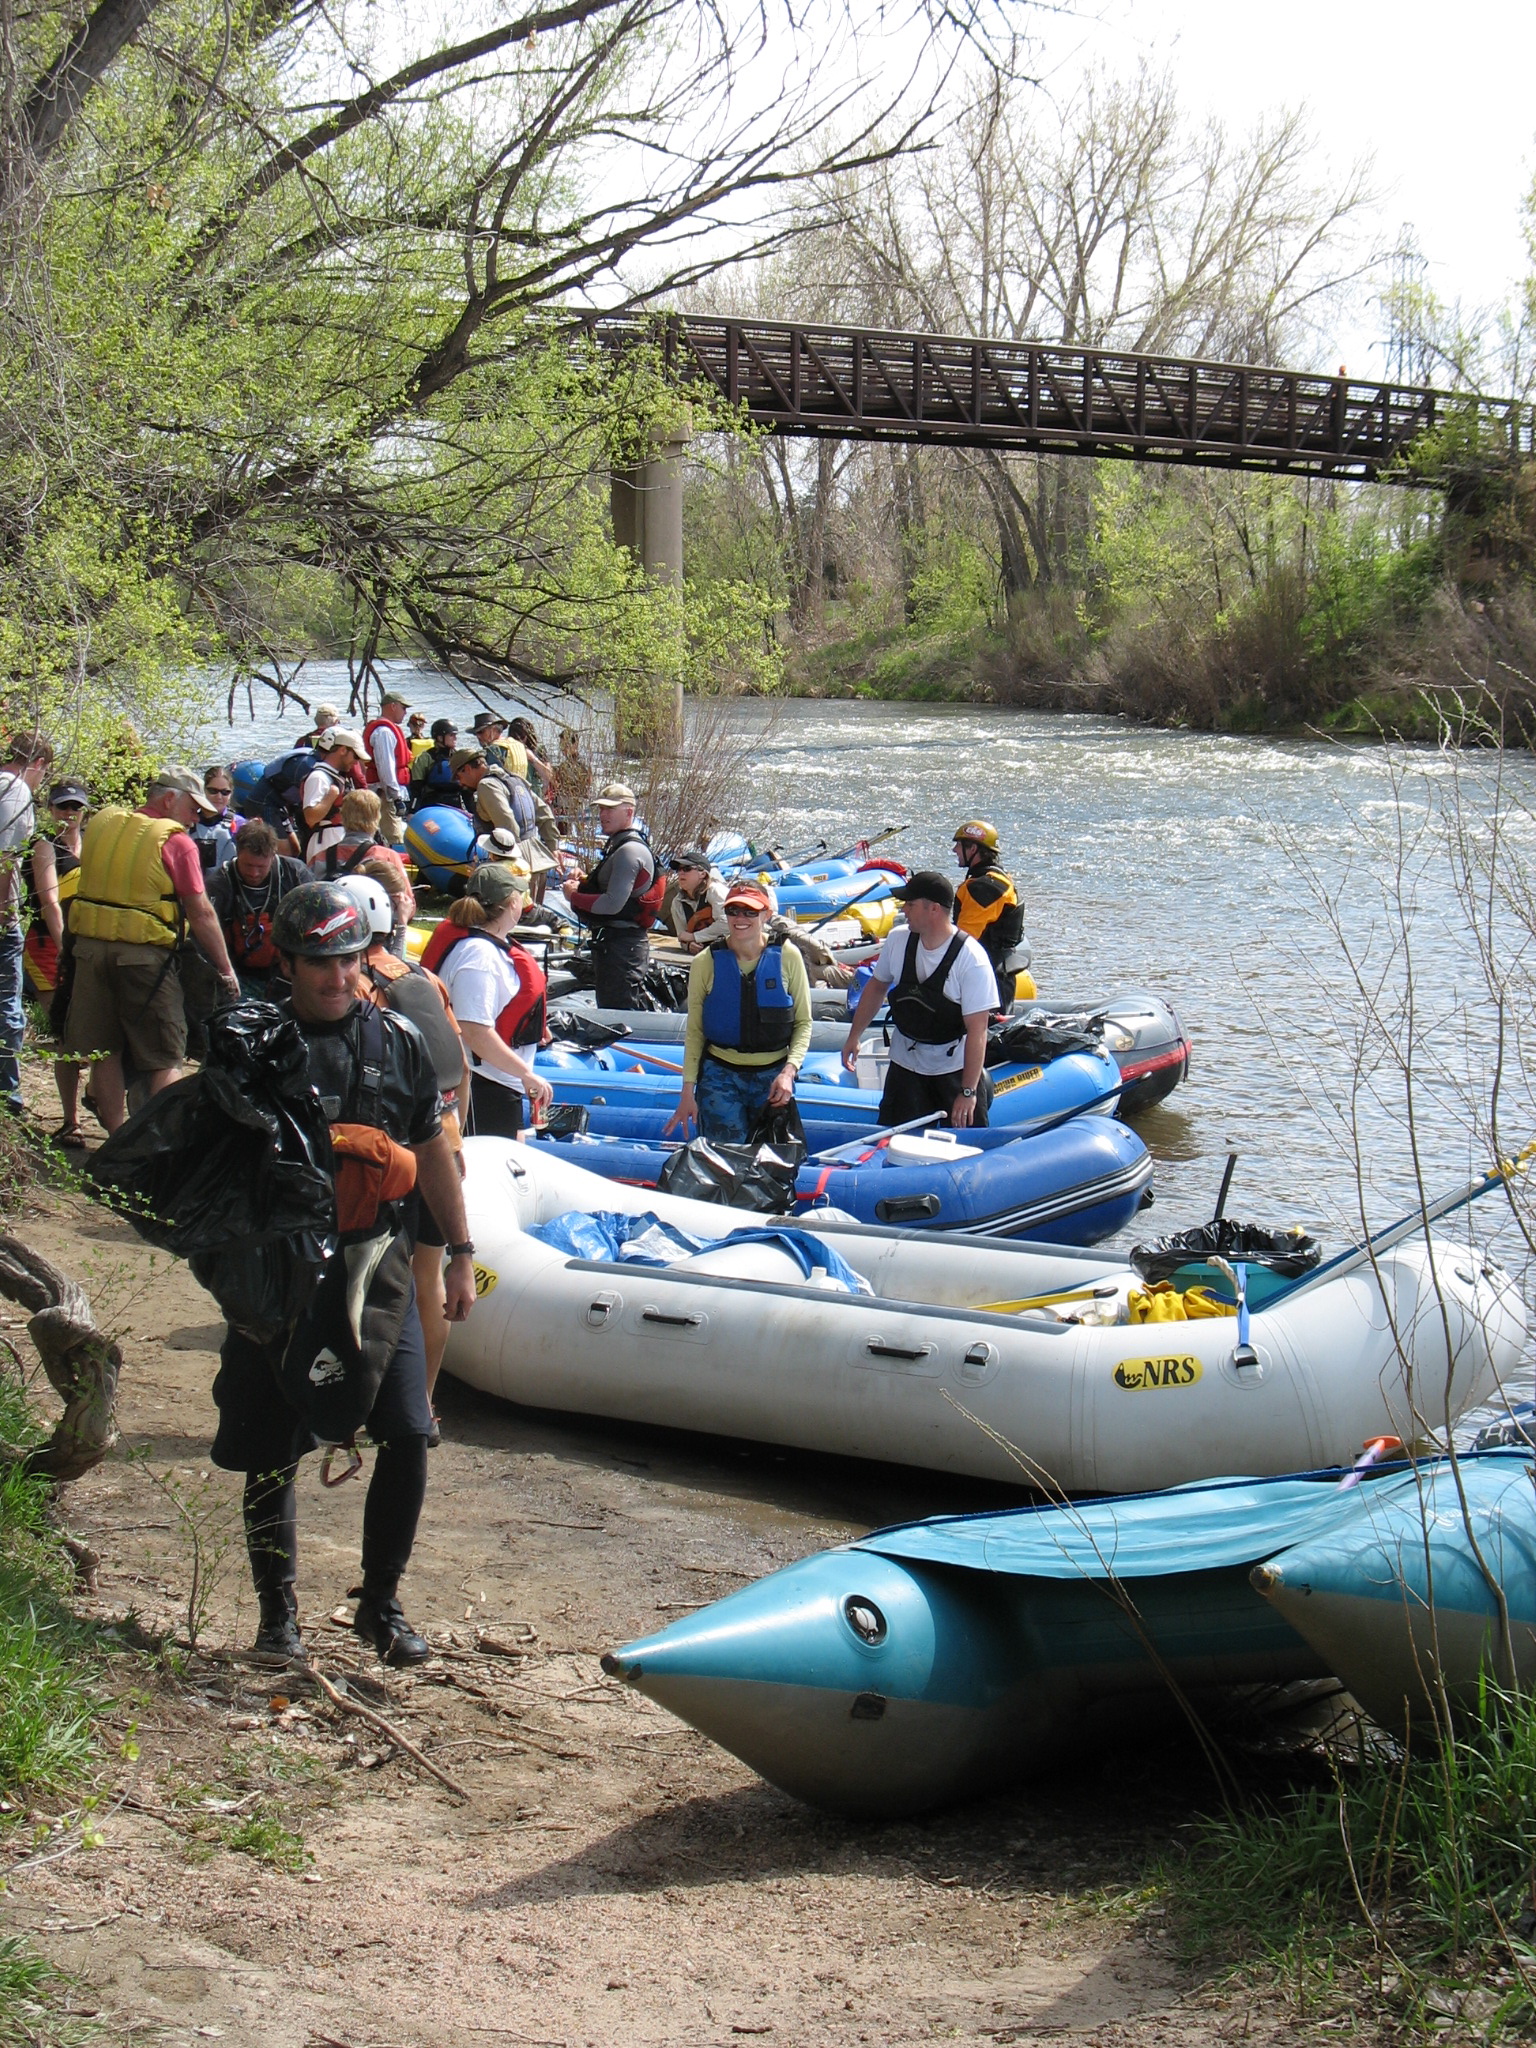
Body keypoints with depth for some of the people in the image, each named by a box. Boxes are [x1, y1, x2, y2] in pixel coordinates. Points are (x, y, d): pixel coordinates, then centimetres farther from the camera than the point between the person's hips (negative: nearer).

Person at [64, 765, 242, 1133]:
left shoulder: (100, 824, 9)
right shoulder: (176, 842, -8)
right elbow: (201, 913, -9)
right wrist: (225, 971, -2)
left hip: (90, 946, 5)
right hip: (144, 953, -5)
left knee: (104, 1051, 12)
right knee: (165, 1059, 4)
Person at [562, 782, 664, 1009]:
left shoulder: (629, 851, -17)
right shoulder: (617, 846, 17)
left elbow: (613, 903, -25)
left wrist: (574, 896, -12)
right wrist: (584, 883, 7)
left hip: (621, 945, -11)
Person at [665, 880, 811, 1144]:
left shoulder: (786, 957, -3)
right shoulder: (707, 963, -2)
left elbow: (803, 1022, 2)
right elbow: (695, 1030, 4)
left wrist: (789, 1071, -12)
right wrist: (688, 1090, -1)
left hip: (773, 1076, 1)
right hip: (720, 1076, -1)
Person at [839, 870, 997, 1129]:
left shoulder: (971, 959, -21)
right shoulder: (897, 940, -6)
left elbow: (977, 1030, -22)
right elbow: (877, 986, 12)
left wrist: (968, 1092, -24)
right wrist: (854, 1036, 14)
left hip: (956, 1069, -4)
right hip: (905, 1066, 4)